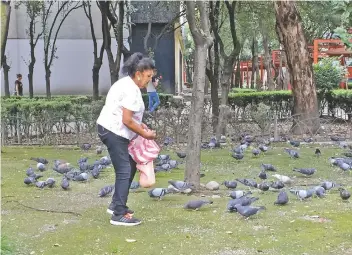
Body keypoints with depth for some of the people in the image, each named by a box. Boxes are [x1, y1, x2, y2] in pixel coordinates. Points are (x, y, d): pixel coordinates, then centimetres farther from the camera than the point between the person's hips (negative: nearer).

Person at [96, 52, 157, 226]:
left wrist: (139, 125, 10)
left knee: (130, 166, 16)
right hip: (113, 132, -11)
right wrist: (144, 133, -10)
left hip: (114, 131, 11)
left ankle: (116, 205, 23)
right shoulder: (131, 90, -19)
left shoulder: (127, 84, 14)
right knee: (124, 171, -8)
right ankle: (119, 215, -6)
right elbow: (127, 120, -21)